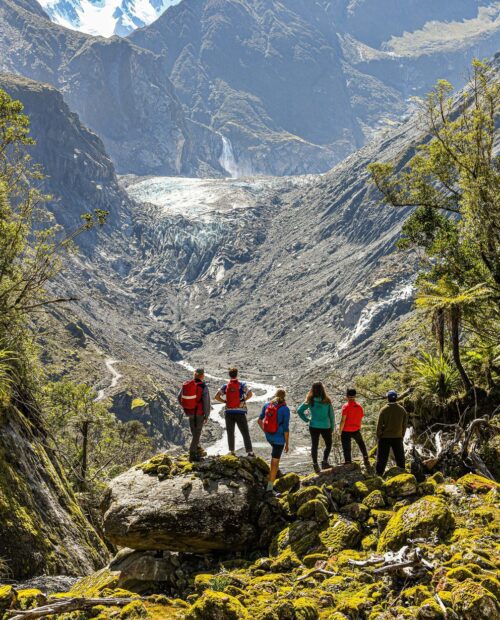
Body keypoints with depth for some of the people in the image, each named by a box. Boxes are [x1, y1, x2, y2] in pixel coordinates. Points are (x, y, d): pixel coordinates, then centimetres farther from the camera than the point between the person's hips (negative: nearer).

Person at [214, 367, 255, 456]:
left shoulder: (225, 386, 2)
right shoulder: (242, 385, -4)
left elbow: (216, 397, -4)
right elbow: (250, 394, -18)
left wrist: (225, 401, 5)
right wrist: (243, 400, -4)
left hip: (229, 412, 2)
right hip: (240, 412, -2)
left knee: (230, 433, 13)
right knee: (245, 433, 2)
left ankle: (231, 451, 13)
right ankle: (250, 452, -3)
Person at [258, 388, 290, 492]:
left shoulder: (267, 405, -2)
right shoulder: (285, 409, -16)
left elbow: (259, 420, 5)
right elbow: (286, 428, -15)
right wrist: (287, 444, -6)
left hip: (269, 436, 5)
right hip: (279, 438, -5)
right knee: (275, 461, 3)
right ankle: (270, 486, 6)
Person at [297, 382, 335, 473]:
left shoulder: (310, 401, -9)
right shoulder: (327, 401, -12)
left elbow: (299, 411, -10)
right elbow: (331, 415, -5)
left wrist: (306, 419, 1)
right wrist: (332, 427, 6)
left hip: (314, 426, 1)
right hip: (325, 427, -1)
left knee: (314, 445, 14)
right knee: (328, 444, 17)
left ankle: (315, 464, 15)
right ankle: (325, 461, 4)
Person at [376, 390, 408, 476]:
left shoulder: (384, 409, -11)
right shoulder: (402, 410, -2)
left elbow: (379, 425, -9)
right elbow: (405, 424, 3)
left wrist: (379, 436, 1)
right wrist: (401, 435, 13)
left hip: (385, 437, -2)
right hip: (398, 437, 2)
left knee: (382, 458, 5)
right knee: (400, 458, 13)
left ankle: (379, 474, 5)